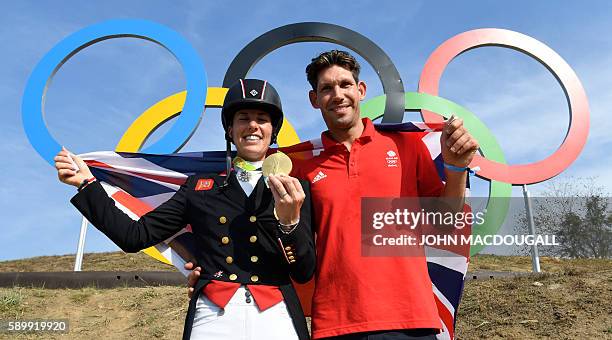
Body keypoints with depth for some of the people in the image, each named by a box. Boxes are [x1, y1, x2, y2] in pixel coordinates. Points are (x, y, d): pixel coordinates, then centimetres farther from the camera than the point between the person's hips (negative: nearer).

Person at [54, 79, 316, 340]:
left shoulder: (295, 189, 6)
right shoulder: (199, 187, 11)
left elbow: (305, 273, 0)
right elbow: (136, 236, 6)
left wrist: (290, 221, -17)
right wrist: (86, 182, 6)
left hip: (276, 319, -1)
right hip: (213, 319, 1)